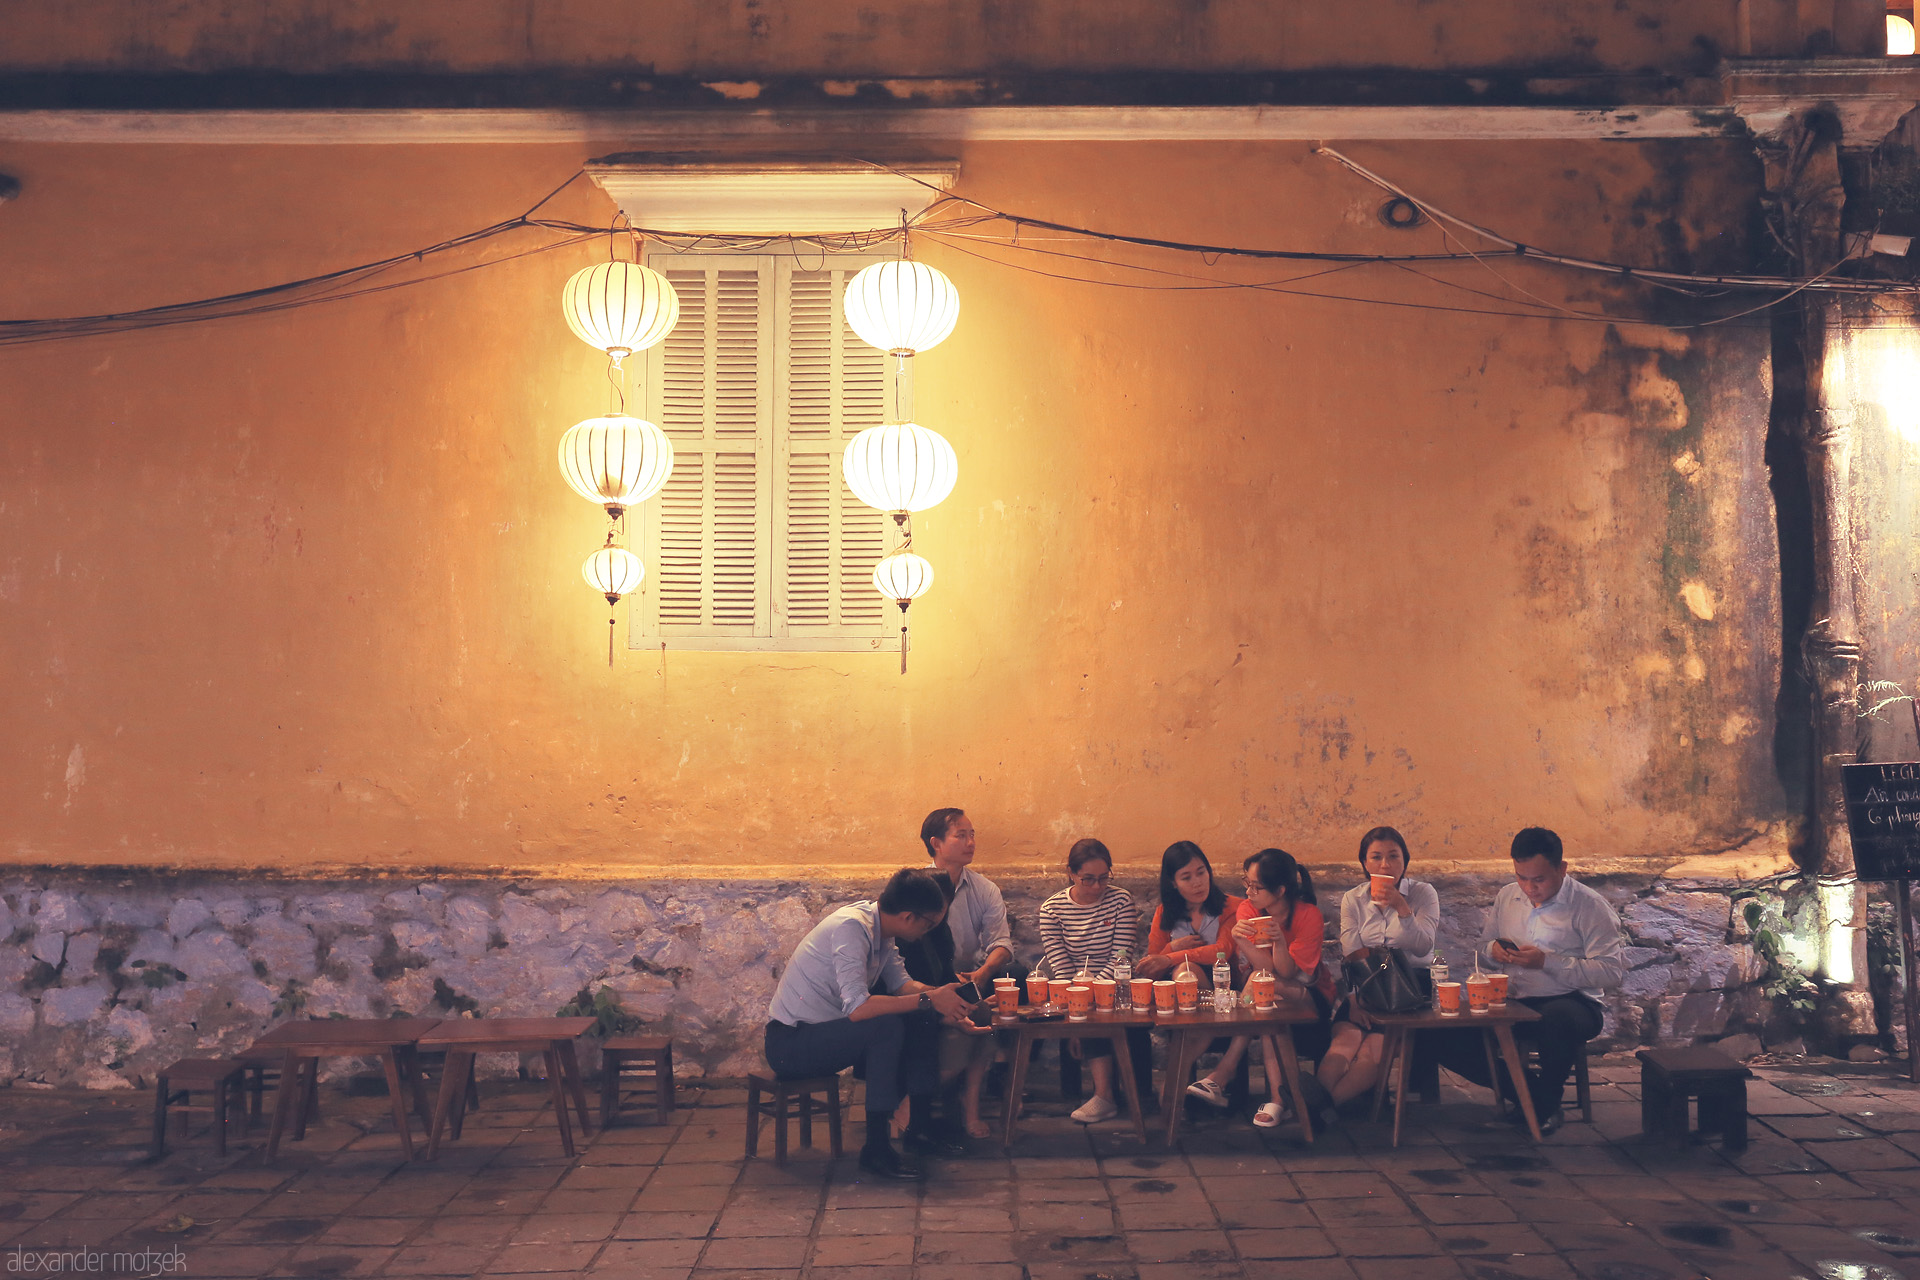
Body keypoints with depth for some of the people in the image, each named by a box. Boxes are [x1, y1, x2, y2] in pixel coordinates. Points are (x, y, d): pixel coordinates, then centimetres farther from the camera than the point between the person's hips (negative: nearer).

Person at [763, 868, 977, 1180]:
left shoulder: (880, 929, 3)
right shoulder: (852, 926, -25)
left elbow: (901, 984, 10)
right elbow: (857, 1007, -34)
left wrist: (942, 996, -8)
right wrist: (928, 998, -29)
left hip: (825, 1029, 9)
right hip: (789, 1043, -9)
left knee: (923, 1020, 0)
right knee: (886, 1028, -30)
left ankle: (920, 1126, 8)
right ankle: (876, 1148, -21)